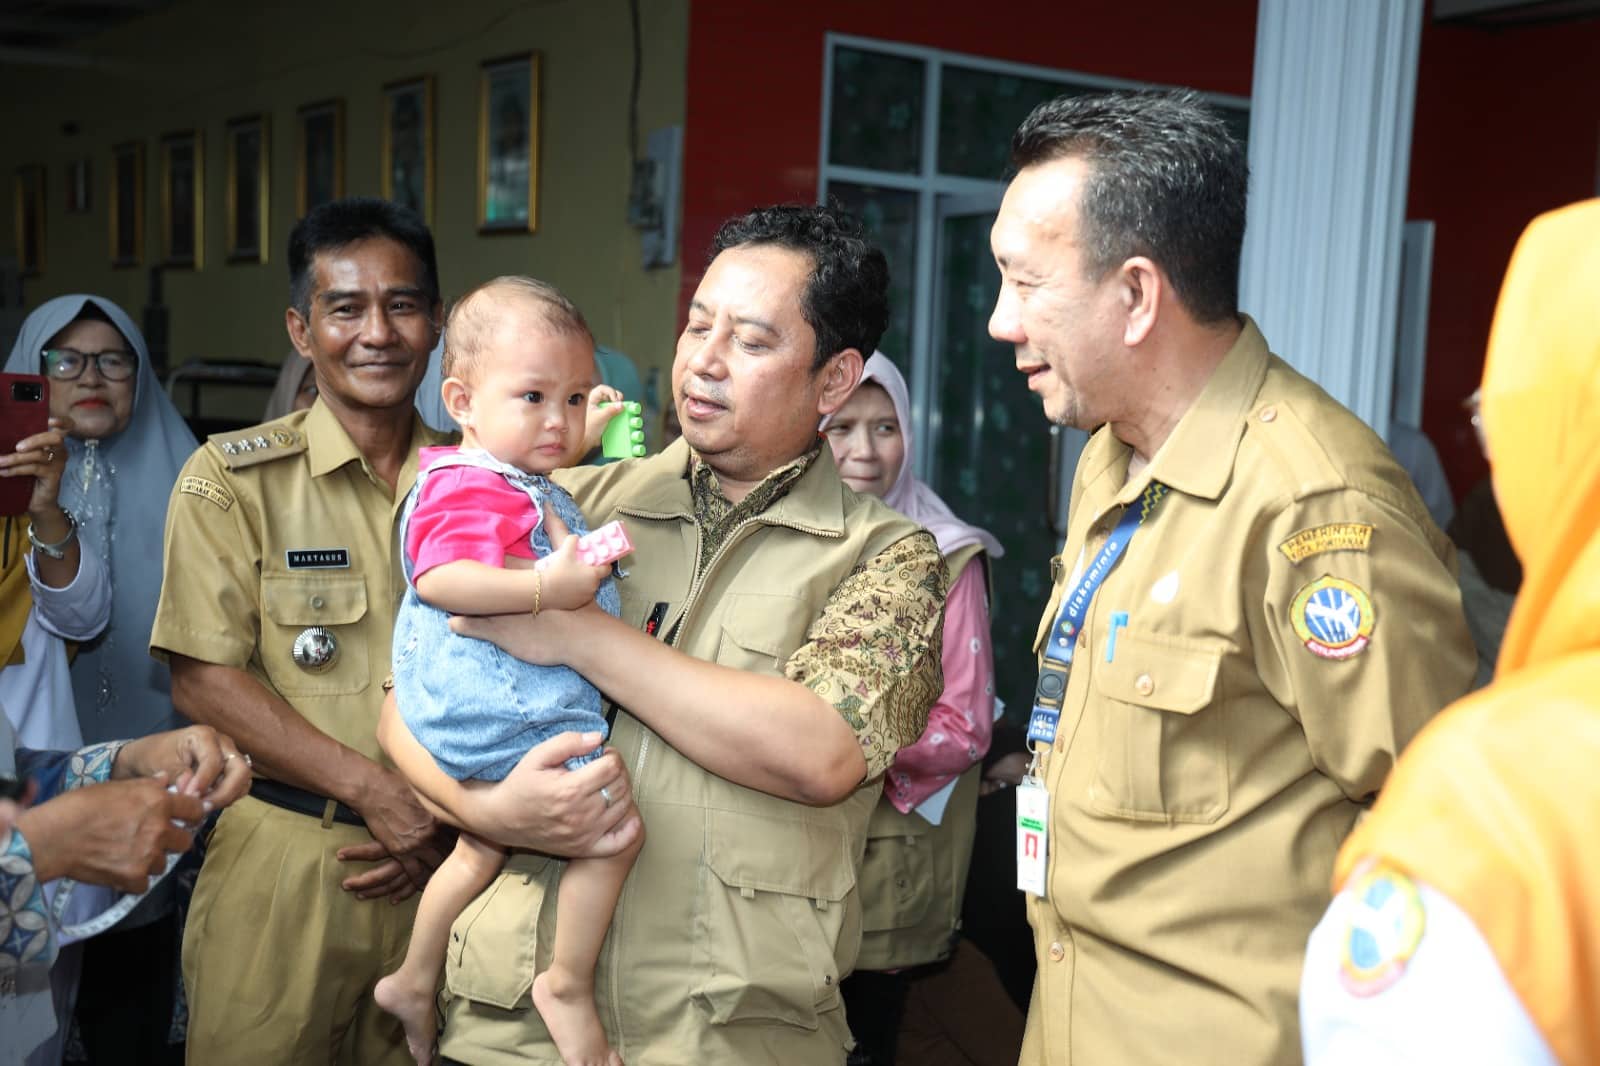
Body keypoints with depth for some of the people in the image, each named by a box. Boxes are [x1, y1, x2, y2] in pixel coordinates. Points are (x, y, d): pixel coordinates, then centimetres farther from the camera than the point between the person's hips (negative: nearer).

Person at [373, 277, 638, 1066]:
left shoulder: (522, 479, 14)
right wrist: (545, 587, -40)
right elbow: (437, 579, -33)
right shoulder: (472, 491, -19)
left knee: (482, 848, 26)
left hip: (488, 710, 12)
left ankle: (413, 982, 40)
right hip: (505, 711, -12)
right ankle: (569, 986, 2)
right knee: (613, 830, -13)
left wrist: (590, 431, 29)